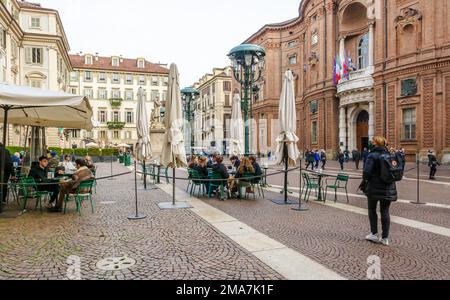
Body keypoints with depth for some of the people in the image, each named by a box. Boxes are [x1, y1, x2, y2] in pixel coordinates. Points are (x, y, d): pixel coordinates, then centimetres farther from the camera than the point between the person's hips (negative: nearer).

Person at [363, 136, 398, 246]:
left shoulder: (372, 156, -13)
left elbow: (367, 172, -18)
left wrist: (365, 178, 2)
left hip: (374, 187, -5)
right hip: (388, 188, 5)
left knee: (372, 209, 12)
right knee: (385, 212, 9)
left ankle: (374, 234, 15)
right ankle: (385, 238, 14)